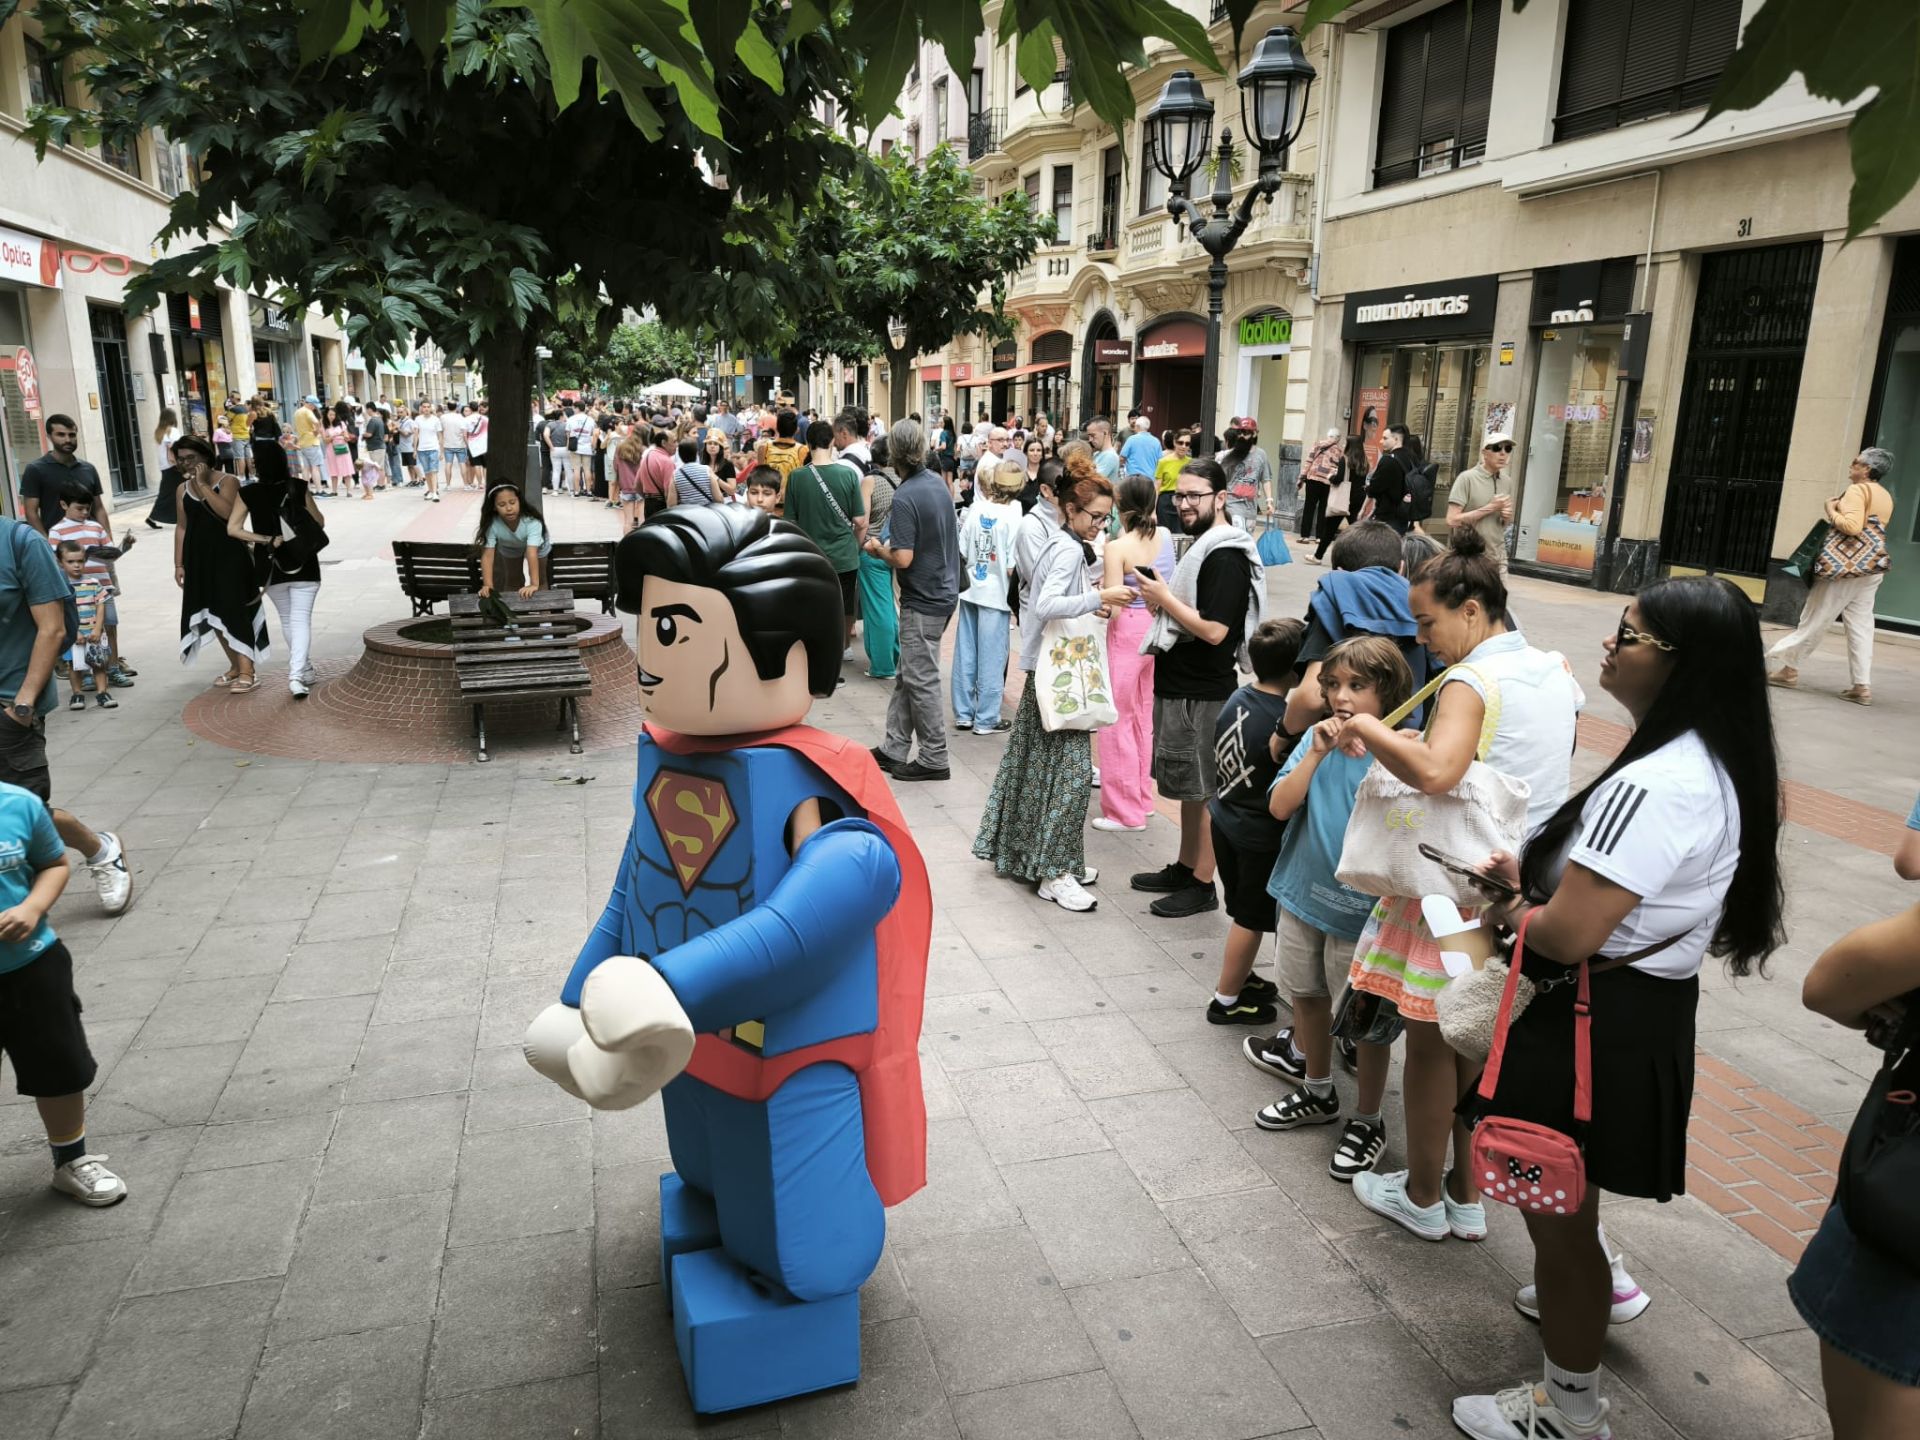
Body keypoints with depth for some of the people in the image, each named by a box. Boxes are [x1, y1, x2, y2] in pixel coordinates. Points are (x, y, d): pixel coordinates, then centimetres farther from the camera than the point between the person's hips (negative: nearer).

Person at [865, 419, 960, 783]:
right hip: (943, 588, 9)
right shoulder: (938, 482, 6)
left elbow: (903, 559, -24)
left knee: (921, 679, 1)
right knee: (907, 674, 15)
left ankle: (934, 760, 10)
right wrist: (892, 542, 16)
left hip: (924, 599, -9)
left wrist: (878, 549, -5)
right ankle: (894, 750, 22)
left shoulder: (905, 498, -21)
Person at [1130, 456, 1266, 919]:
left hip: (1202, 694, -10)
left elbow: (1214, 630, -24)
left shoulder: (1225, 558, -18)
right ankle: (1184, 867, 30)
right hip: (1181, 687, 10)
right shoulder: (1202, 547, 13)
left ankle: (1202, 885, 11)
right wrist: (1161, 601, 3)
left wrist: (1165, 598, -17)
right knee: (1188, 787, 18)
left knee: (1201, 789, 0)